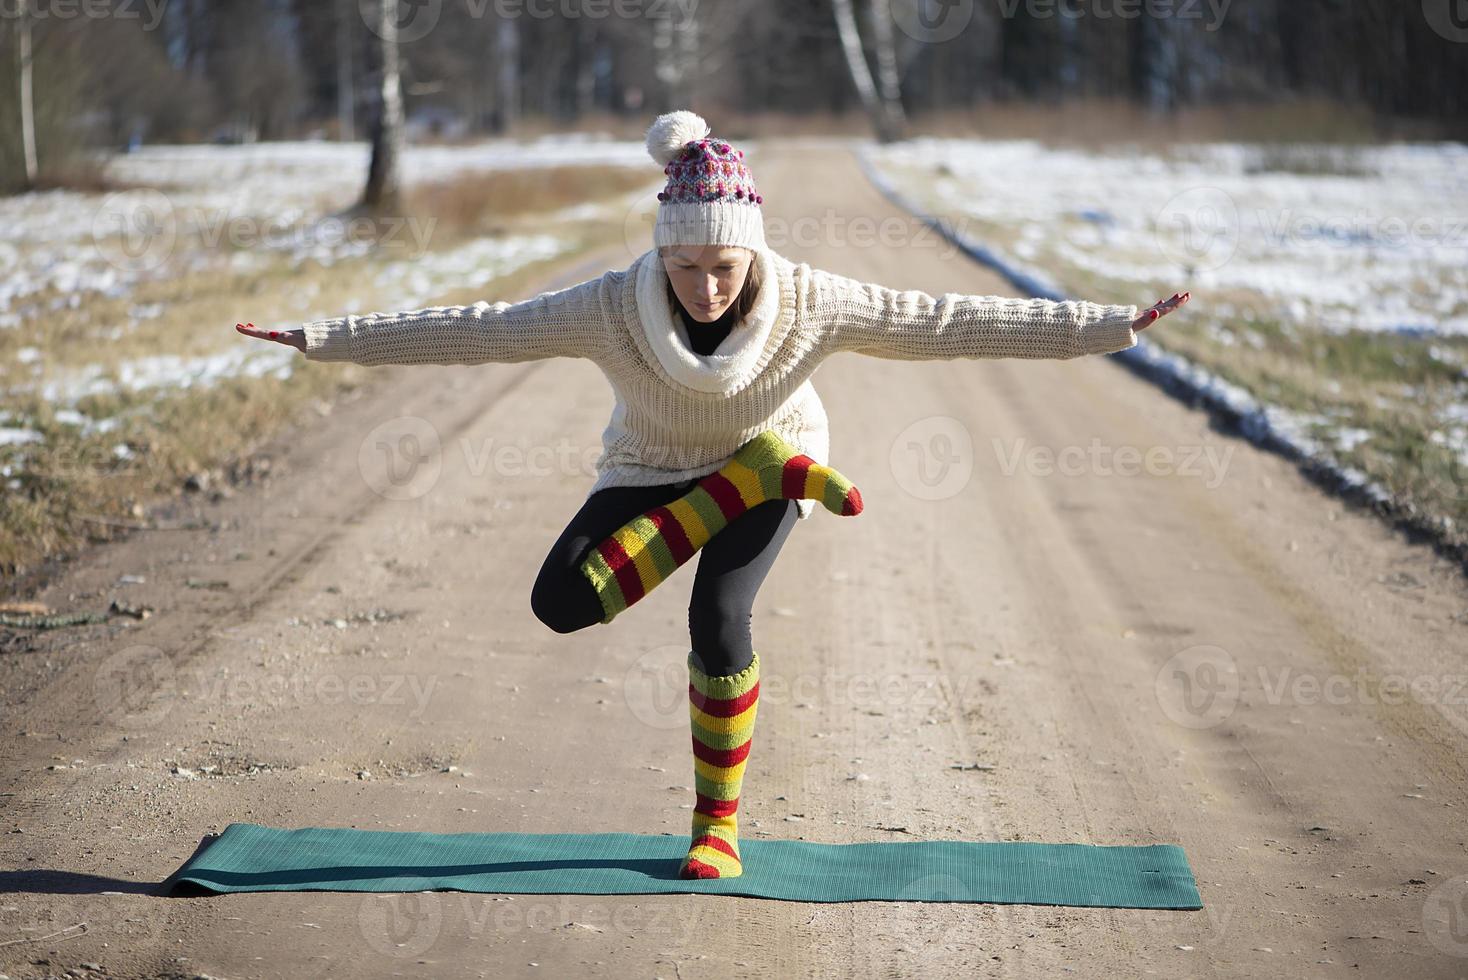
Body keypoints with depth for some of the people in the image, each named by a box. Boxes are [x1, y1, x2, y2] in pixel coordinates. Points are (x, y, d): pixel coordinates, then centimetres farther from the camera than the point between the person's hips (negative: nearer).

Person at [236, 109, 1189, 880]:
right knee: (561, 603, -22)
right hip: (653, 471, 1)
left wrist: (1116, 326, -29)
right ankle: (758, 482, -11)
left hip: (768, 464, -1)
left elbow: (953, 320, -28)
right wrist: (323, 339, -26)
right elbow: (467, 330, -24)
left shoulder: (809, 303, -31)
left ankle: (720, 819, -1)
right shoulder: (614, 307, -30)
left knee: (718, 621, -25)